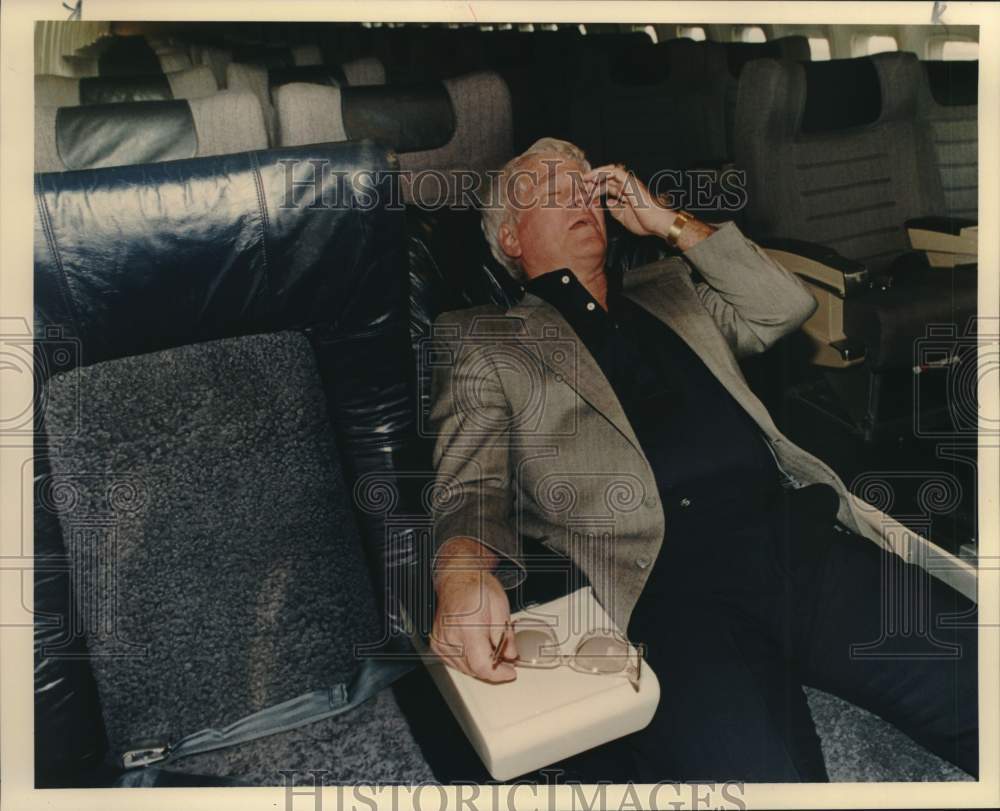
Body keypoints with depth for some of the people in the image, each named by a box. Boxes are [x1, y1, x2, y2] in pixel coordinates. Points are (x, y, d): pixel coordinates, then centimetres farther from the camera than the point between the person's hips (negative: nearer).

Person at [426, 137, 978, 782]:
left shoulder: (670, 291, 29)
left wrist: (669, 221, 16)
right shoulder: (484, 342, 14)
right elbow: (471, 488, 2)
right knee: (756, 771, -29)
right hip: (672, 581, -4)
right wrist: (462, 571, -21)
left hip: (807, 534, 5)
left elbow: (788, 307, 18)